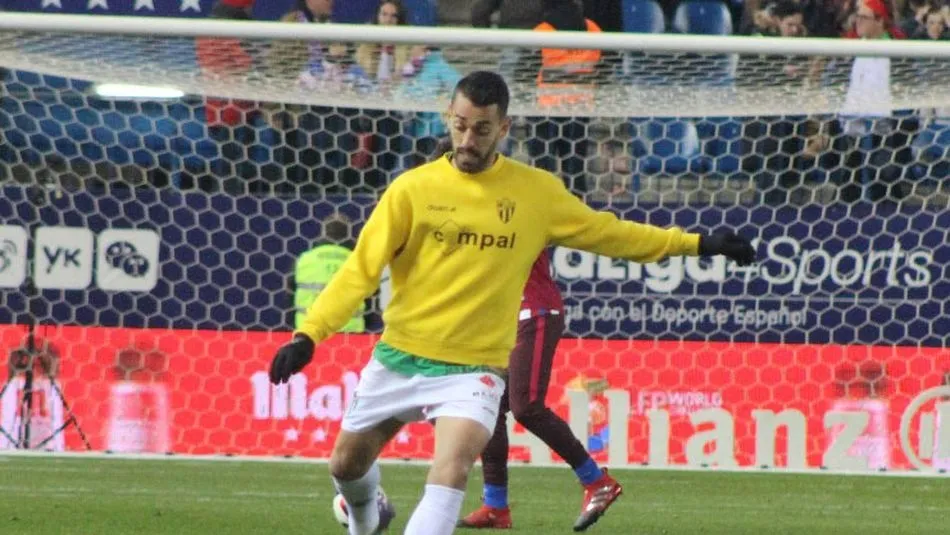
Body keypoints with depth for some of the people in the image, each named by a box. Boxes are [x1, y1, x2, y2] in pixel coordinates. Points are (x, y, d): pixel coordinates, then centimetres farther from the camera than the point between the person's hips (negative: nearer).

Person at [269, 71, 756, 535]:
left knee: (451, 470, -26)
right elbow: (361, 268, -7)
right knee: (347, 465, 15)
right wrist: (309, 334, -18)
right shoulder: (413, 188, -6)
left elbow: (610, 233, 10)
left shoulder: (537, 191, -2)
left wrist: (698, 244, 9)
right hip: (399, 357, 1)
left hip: (474, 368, -1)